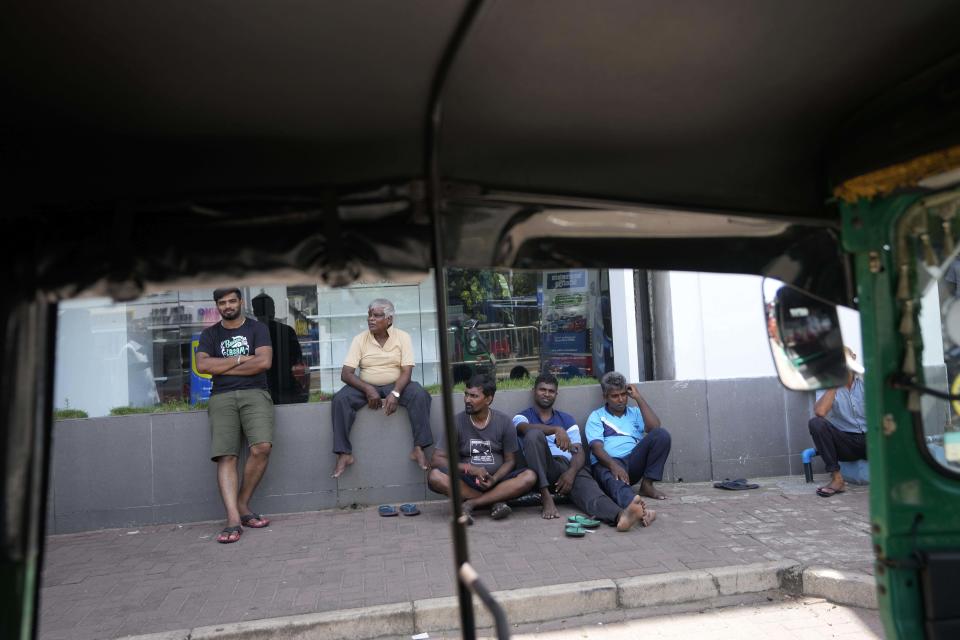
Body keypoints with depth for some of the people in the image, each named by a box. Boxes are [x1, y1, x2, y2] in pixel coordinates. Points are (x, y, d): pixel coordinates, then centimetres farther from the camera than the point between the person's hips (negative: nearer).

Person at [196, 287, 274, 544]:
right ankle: (234, 519, -22)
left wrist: (223, 367, 1)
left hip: (254, 393, -1)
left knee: (262, 447, -24)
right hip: (222, 397, 2)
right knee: (225, 457, -16)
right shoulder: (210, 334, 19)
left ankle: (242, 505, -7)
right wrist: (241, 359, -1)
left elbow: (264, 362, -3)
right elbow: (202, 365, 2)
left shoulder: (257, 328, 13)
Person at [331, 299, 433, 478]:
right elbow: (346, 373, -9)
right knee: (340, 399, -26)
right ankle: (344, 454, -23)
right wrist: (368, 390, -24)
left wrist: (395, 393, -29)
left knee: (420, 394, -29)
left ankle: (419, 448, -25)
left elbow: (406, 371, -11)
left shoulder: (402, 337, -5)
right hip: (366, 387, 1)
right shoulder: (360, 339, -3)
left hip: (395, 385, -1)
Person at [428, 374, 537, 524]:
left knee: (529, 476, -27)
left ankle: (470, 504, -24)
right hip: (467, 483, 0)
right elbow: (436, 460, -6)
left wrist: (494, 479, -18)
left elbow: (510, 461, 2)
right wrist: (470, 469, -18)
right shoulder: (457, 422, -3)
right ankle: (495, 501, -22)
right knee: (434, 477, -29)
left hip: (497, 480, 1)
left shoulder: (504, 422, 0)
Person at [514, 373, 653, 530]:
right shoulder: (522, 417, 14)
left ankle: (619, 515, -67)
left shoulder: (567, 419, 22)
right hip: (541, 467, -1)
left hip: (566, 465, 2)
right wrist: (556, 429, -34)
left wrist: (571, 472, -18)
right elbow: (525, 428, -14)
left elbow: (579, 452, 7)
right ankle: (546, 497, -35)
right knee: (535, 433, -30)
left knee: (584, 481, -34)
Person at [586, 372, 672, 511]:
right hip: (607, 464, -4)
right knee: (615, 481, -41)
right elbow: (597, 448, -6)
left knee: (661, 434, -16)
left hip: (633, 462, 4)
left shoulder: (634, 413, 23)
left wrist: (638, 398, 5)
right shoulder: (596, 417, 11)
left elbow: (654, 427, 1)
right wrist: (614, 466, -27)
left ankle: (647, 484, -14)